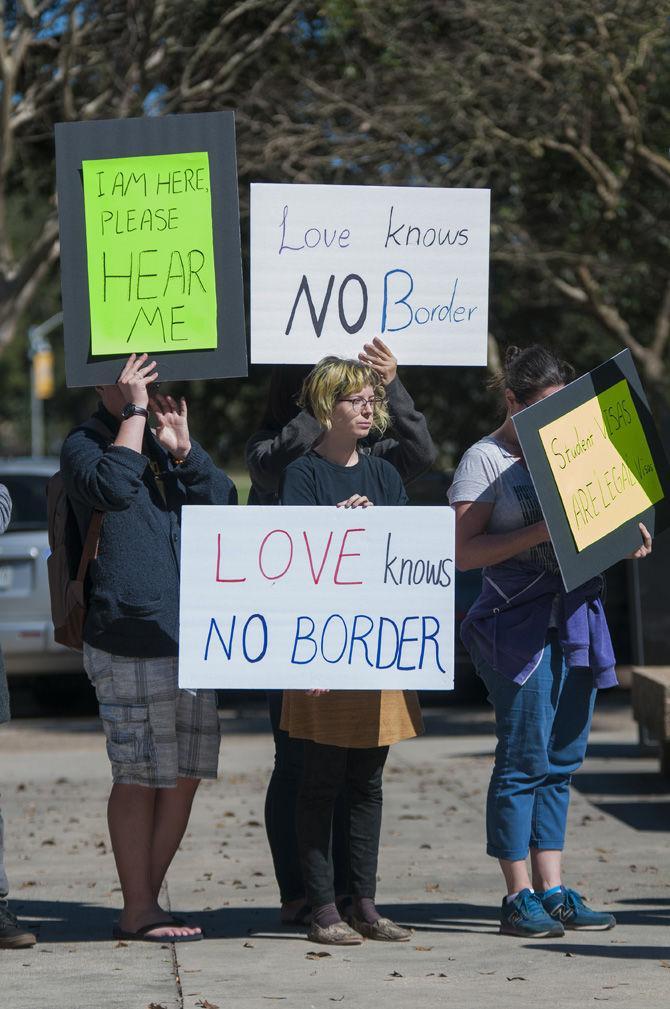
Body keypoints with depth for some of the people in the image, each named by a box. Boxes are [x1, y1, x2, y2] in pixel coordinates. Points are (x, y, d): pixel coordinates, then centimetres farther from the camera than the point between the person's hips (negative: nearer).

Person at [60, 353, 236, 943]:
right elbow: (112, 487, -20)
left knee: (185, 777, 7)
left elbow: (224, 504, 9)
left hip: (191, 639, 7)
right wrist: (134, 413, -13)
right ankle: (137, 911, -1)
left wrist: (183, 450, -4)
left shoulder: (167, 447, 20)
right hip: (128, 643, -7)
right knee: (140, 778, -6)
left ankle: (149, 901, 15)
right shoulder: (85, 445, 1)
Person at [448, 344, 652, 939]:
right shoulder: (486, 460, -4)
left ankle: (552, 891, 11)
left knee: (563, 758, 7)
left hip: (576, 617, 7)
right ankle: (519, 898, 0)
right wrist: (541, 532, -20)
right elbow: (463, 551, -11)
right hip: (518, 621, -7)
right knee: (525, 759, -5)